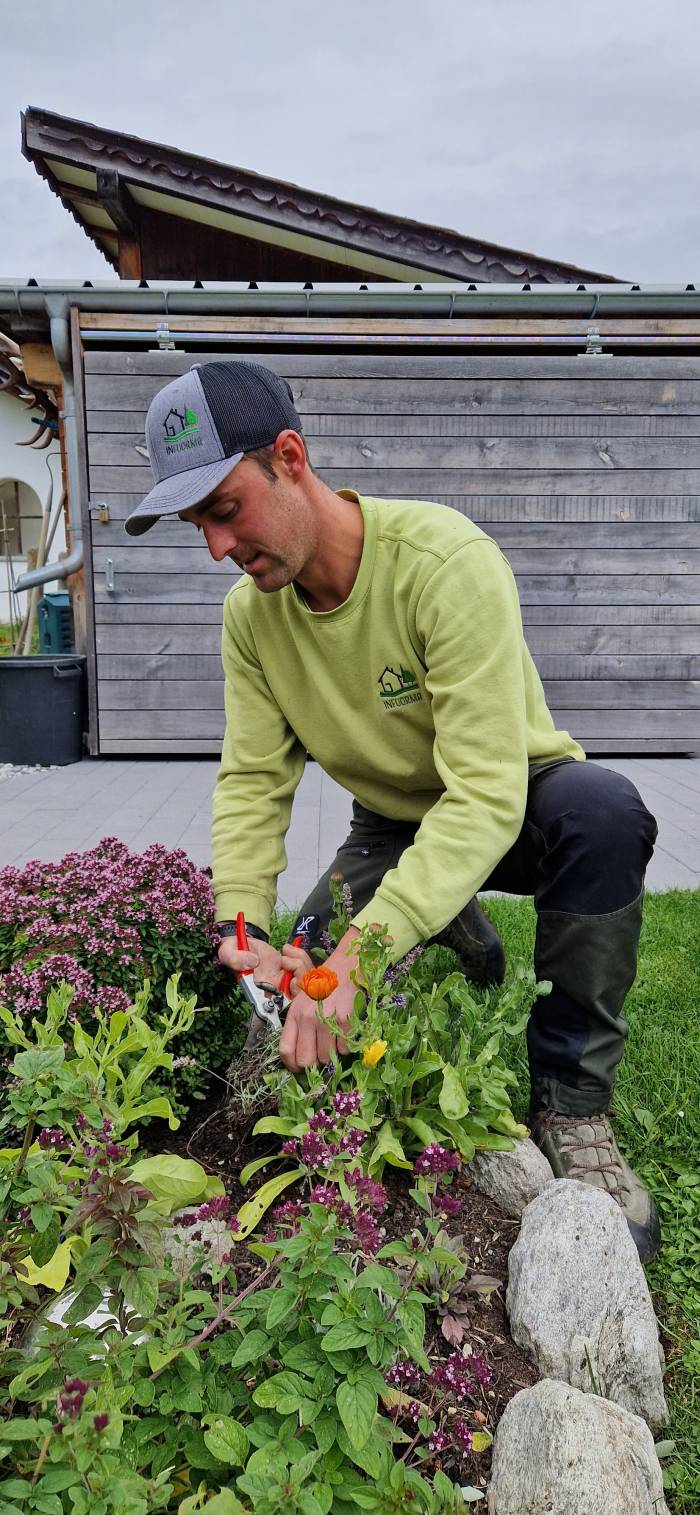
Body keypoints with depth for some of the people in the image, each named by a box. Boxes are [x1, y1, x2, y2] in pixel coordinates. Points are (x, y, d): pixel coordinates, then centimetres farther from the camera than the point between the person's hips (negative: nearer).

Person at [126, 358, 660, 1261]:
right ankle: (462, 949, 15)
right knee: (304, 982, -17)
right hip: (392, 828, 5)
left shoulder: (448, 561, -31)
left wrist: (357, 955, -46)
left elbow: (485, 795, -37)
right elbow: (252, 782, -9)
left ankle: (571, 1101, -19)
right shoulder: (249, 613, -10)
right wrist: (241, 929, -27)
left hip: (513, 808, -4)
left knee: (602, 807, -38)